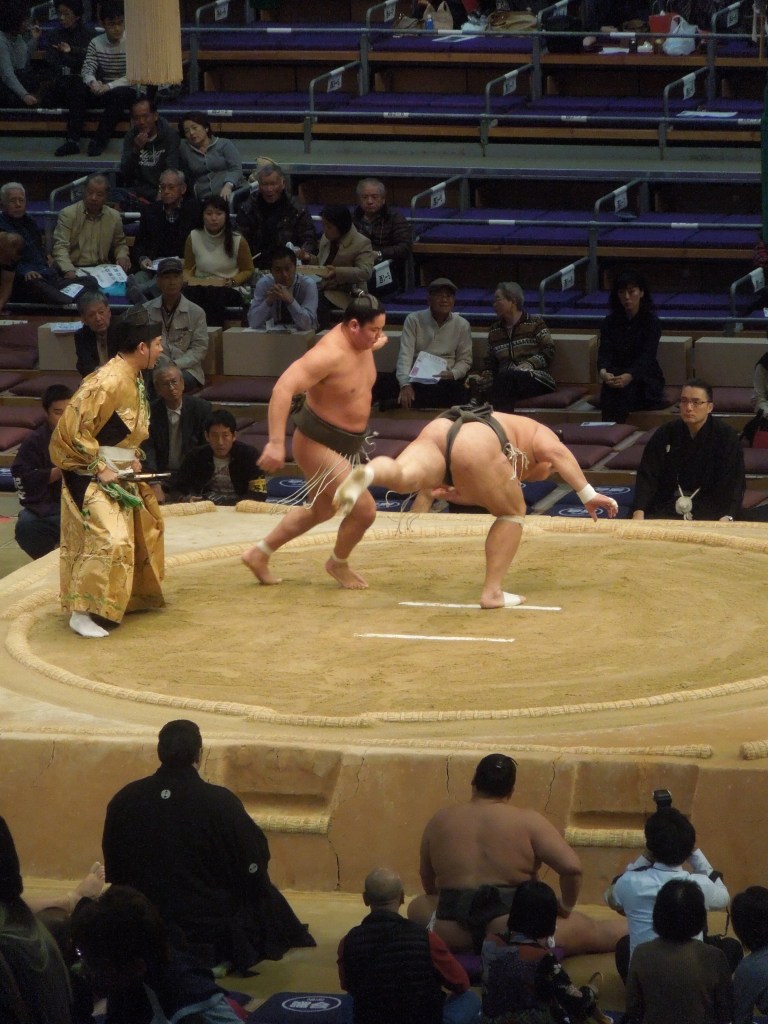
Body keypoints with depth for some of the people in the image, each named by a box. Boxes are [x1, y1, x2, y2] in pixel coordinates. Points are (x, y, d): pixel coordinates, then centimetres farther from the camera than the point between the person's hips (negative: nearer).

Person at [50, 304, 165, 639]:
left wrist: (132, 458, 6)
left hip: (119, 473, 10)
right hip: (92, 475, -10)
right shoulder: (107, 383, -24)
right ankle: (81, 613, -18)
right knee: (108, 540, -21)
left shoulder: (133, 379, 7)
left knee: (141, 532, 21)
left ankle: (135, 595, 38)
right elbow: (72, 429, -25)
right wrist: (99, 469, -22)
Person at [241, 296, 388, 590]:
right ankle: (338, 564, 18)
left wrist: (376, 343, 3)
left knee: (319, 511, 26)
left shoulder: (362, 342, -3)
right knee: (364, 509, -10)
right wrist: (276, 443, -43)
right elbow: (283, 388, -37)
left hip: (345, 444, 10)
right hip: (317, 444, -10)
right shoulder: (330, 353, -30)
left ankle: (259, 555, 40)